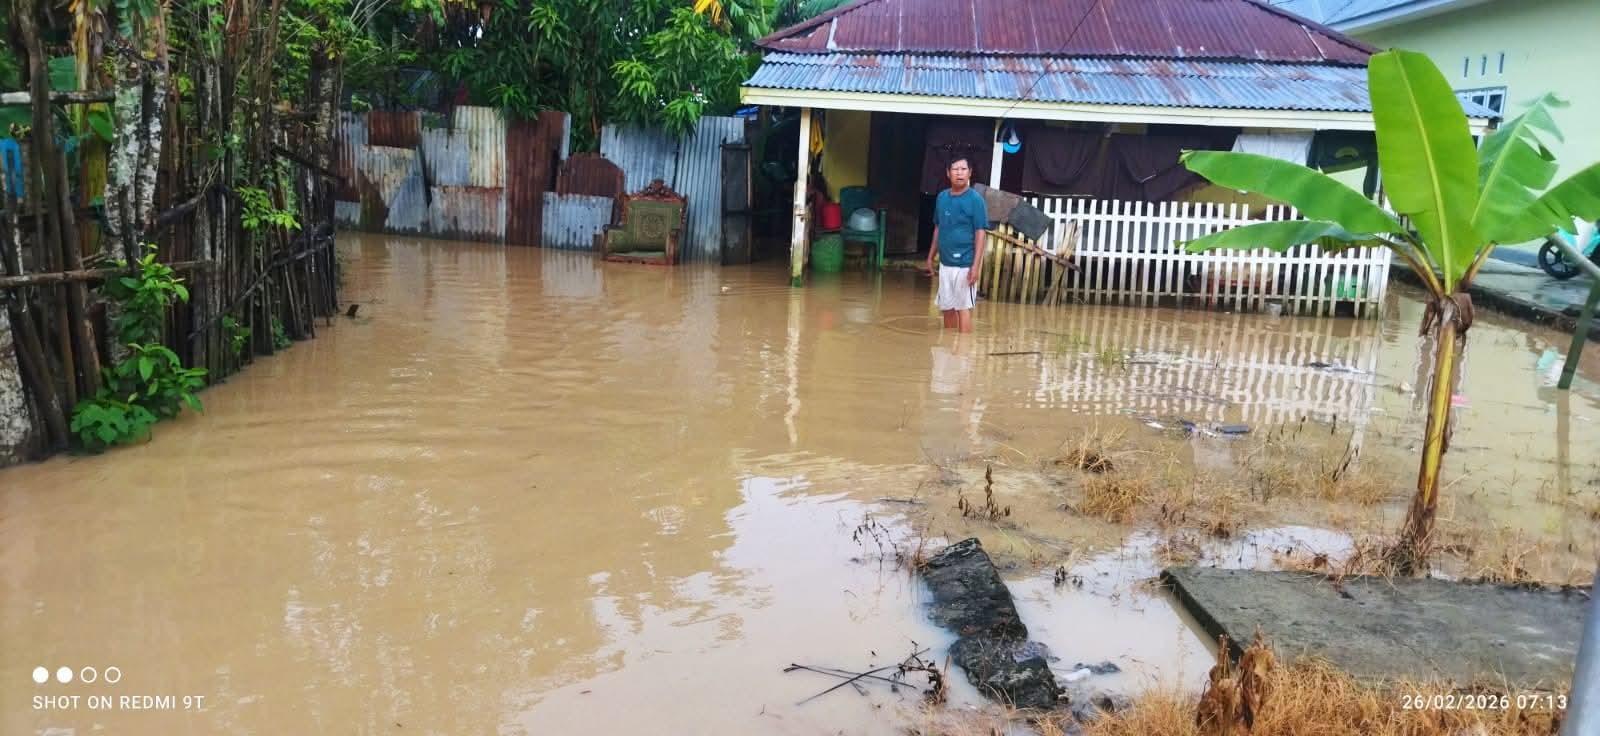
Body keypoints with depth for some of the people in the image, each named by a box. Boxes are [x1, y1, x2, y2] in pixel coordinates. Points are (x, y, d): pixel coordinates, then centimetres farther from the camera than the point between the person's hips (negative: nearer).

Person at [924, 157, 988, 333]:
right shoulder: (941, 197, 7)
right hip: (945, 263, 6)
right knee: (947, 307, 13)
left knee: (963, 308, -3)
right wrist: (931, 257, 17)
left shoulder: (975, 199, -8)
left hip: (965, 265, -6)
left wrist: (976, 266, -16)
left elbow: (980, 234, -10)